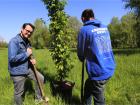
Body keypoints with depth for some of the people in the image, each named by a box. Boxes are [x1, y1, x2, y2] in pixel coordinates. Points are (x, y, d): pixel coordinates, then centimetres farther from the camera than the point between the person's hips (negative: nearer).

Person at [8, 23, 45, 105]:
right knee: (19, 92, 8)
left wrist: (32, 60, -2)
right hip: (17, 72, -8)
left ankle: (38, 98, 31)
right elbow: (12, 58, -30)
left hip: (28, 68, 8)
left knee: (41, 78, 14)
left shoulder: (27, 42, 6)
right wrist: (27, 54, -23)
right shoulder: (14, 41, -21)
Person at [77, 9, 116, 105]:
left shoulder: (84, 29, -11)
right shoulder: (105, 27, 8)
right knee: (88, 86, 27)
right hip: (110, 69, 7)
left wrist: (82, 59, 20)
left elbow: (81, 51, -3)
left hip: (99, 72, -7)